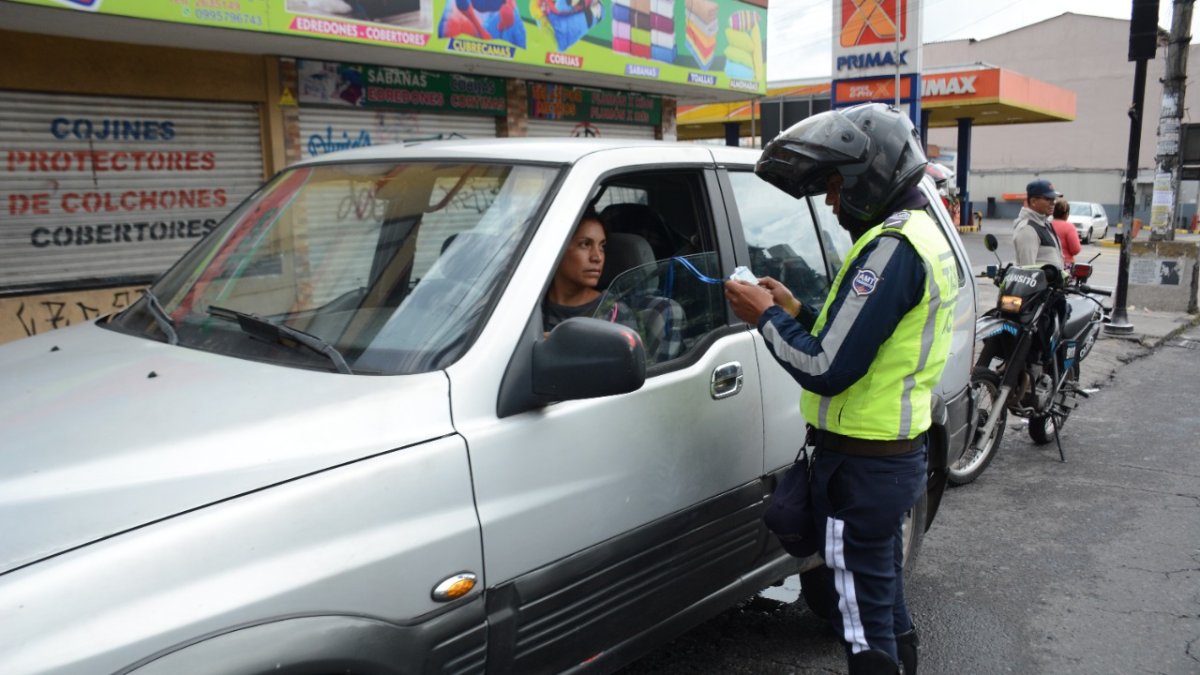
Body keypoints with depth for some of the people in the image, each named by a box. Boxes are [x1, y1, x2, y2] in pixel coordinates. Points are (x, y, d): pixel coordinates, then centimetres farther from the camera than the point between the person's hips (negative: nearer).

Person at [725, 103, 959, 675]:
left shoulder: (891, 246, -22)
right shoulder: (923, 233, 11)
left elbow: (826, 371, -26)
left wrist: (765, 317, -12)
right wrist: (795, 312, 7)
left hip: (863, 465, -10)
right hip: (898, 451, 10)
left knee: (863, 614, 5)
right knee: (884, 592, 25)